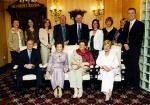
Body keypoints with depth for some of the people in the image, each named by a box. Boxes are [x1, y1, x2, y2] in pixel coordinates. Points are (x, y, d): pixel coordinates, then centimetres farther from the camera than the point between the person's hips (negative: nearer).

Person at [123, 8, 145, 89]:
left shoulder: (140, 24, -2)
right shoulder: (126, 24, 17)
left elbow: (139, 38, -9)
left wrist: (130, 46, -12)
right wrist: (125, 44, -2)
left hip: (134, 49, -5)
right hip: (127, 49, 5)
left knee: (135, 66, -3)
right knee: (128, 66, 6)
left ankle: (135, 84, 7)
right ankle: (128, 82, 16)